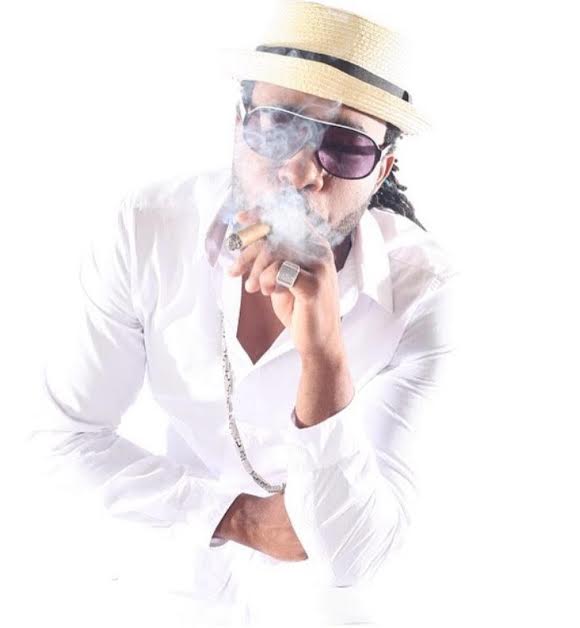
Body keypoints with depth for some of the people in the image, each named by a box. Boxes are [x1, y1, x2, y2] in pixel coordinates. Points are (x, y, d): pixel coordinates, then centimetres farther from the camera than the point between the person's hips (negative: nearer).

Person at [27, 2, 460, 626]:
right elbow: (67, 432, -14)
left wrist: (325, 359, -45)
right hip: (185, 546, 1)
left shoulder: (421, 288, -29)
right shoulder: (149, 230, -25)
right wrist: (236, 517, -20)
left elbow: (349, 557, -31)